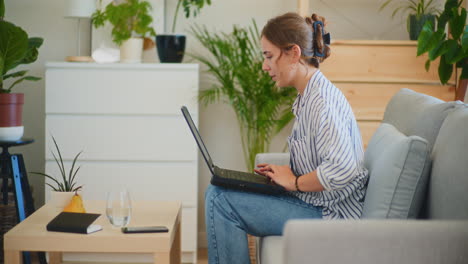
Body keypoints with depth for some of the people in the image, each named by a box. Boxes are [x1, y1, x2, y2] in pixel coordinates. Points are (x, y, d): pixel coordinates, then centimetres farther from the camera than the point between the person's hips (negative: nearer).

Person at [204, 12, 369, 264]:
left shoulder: (321, 100, -20)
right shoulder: (307, 97, 12)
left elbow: (341, 170, -32)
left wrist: (294, 182, -17)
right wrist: (282, 173, 6)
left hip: (330, 215, -10)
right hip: (314, 204, 10)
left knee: (220, 199, -15)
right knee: (218, 193, 12)